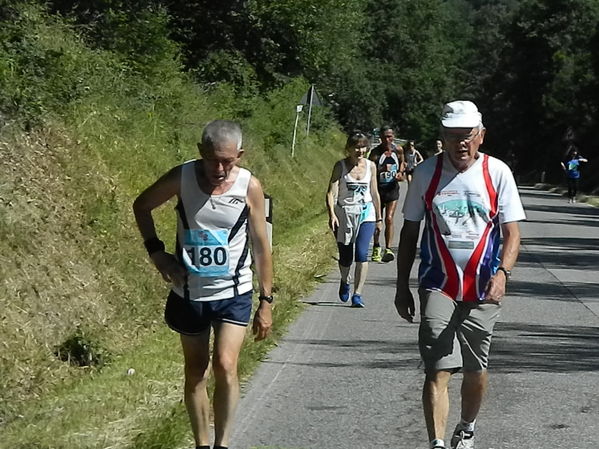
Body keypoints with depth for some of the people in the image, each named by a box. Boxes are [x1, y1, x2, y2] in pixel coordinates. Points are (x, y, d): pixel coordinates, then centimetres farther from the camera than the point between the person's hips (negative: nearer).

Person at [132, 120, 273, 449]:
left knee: (225, 365, -17)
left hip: (233, 294, -2)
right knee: (196, 373, 11)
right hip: (189, 293, 2)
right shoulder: (181, 178, -12)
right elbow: (141, 206, 6)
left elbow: (261, 246, -4)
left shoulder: (249, 187, -12)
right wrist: (156, 251, -5)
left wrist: (266, 302, -3)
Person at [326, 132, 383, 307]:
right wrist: (331, 214, -24)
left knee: (362, 253, -15)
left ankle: (357, 294, -11)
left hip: (366, 214, 1)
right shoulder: (341, 166, -4)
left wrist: (379, 217, 19)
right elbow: (331, 192, -11)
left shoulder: (370, 166, 5)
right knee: (345, 256, 7)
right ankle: (345, 282, 39)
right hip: (344, 214, -1)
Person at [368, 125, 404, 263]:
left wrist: (400, 173, 0)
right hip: (378, 189, -1)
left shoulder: (398, 150, -1)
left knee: (389, 219, -9)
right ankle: (376, 247, 25)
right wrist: (381, 169, -30)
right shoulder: (376, 152, -10)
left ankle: (388, 249, -7)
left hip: (392, 188, 1)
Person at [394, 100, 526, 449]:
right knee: (438, 370, -12)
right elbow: (410, 231, 9)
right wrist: (402, 286, 7)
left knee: (475, 369, 12)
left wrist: (502, 273, -20)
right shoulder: (427, 173, 1)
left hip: (483, 290, 1)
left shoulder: (497, 172, -1)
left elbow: (512, 232, -2)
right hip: (438, 287, -1)